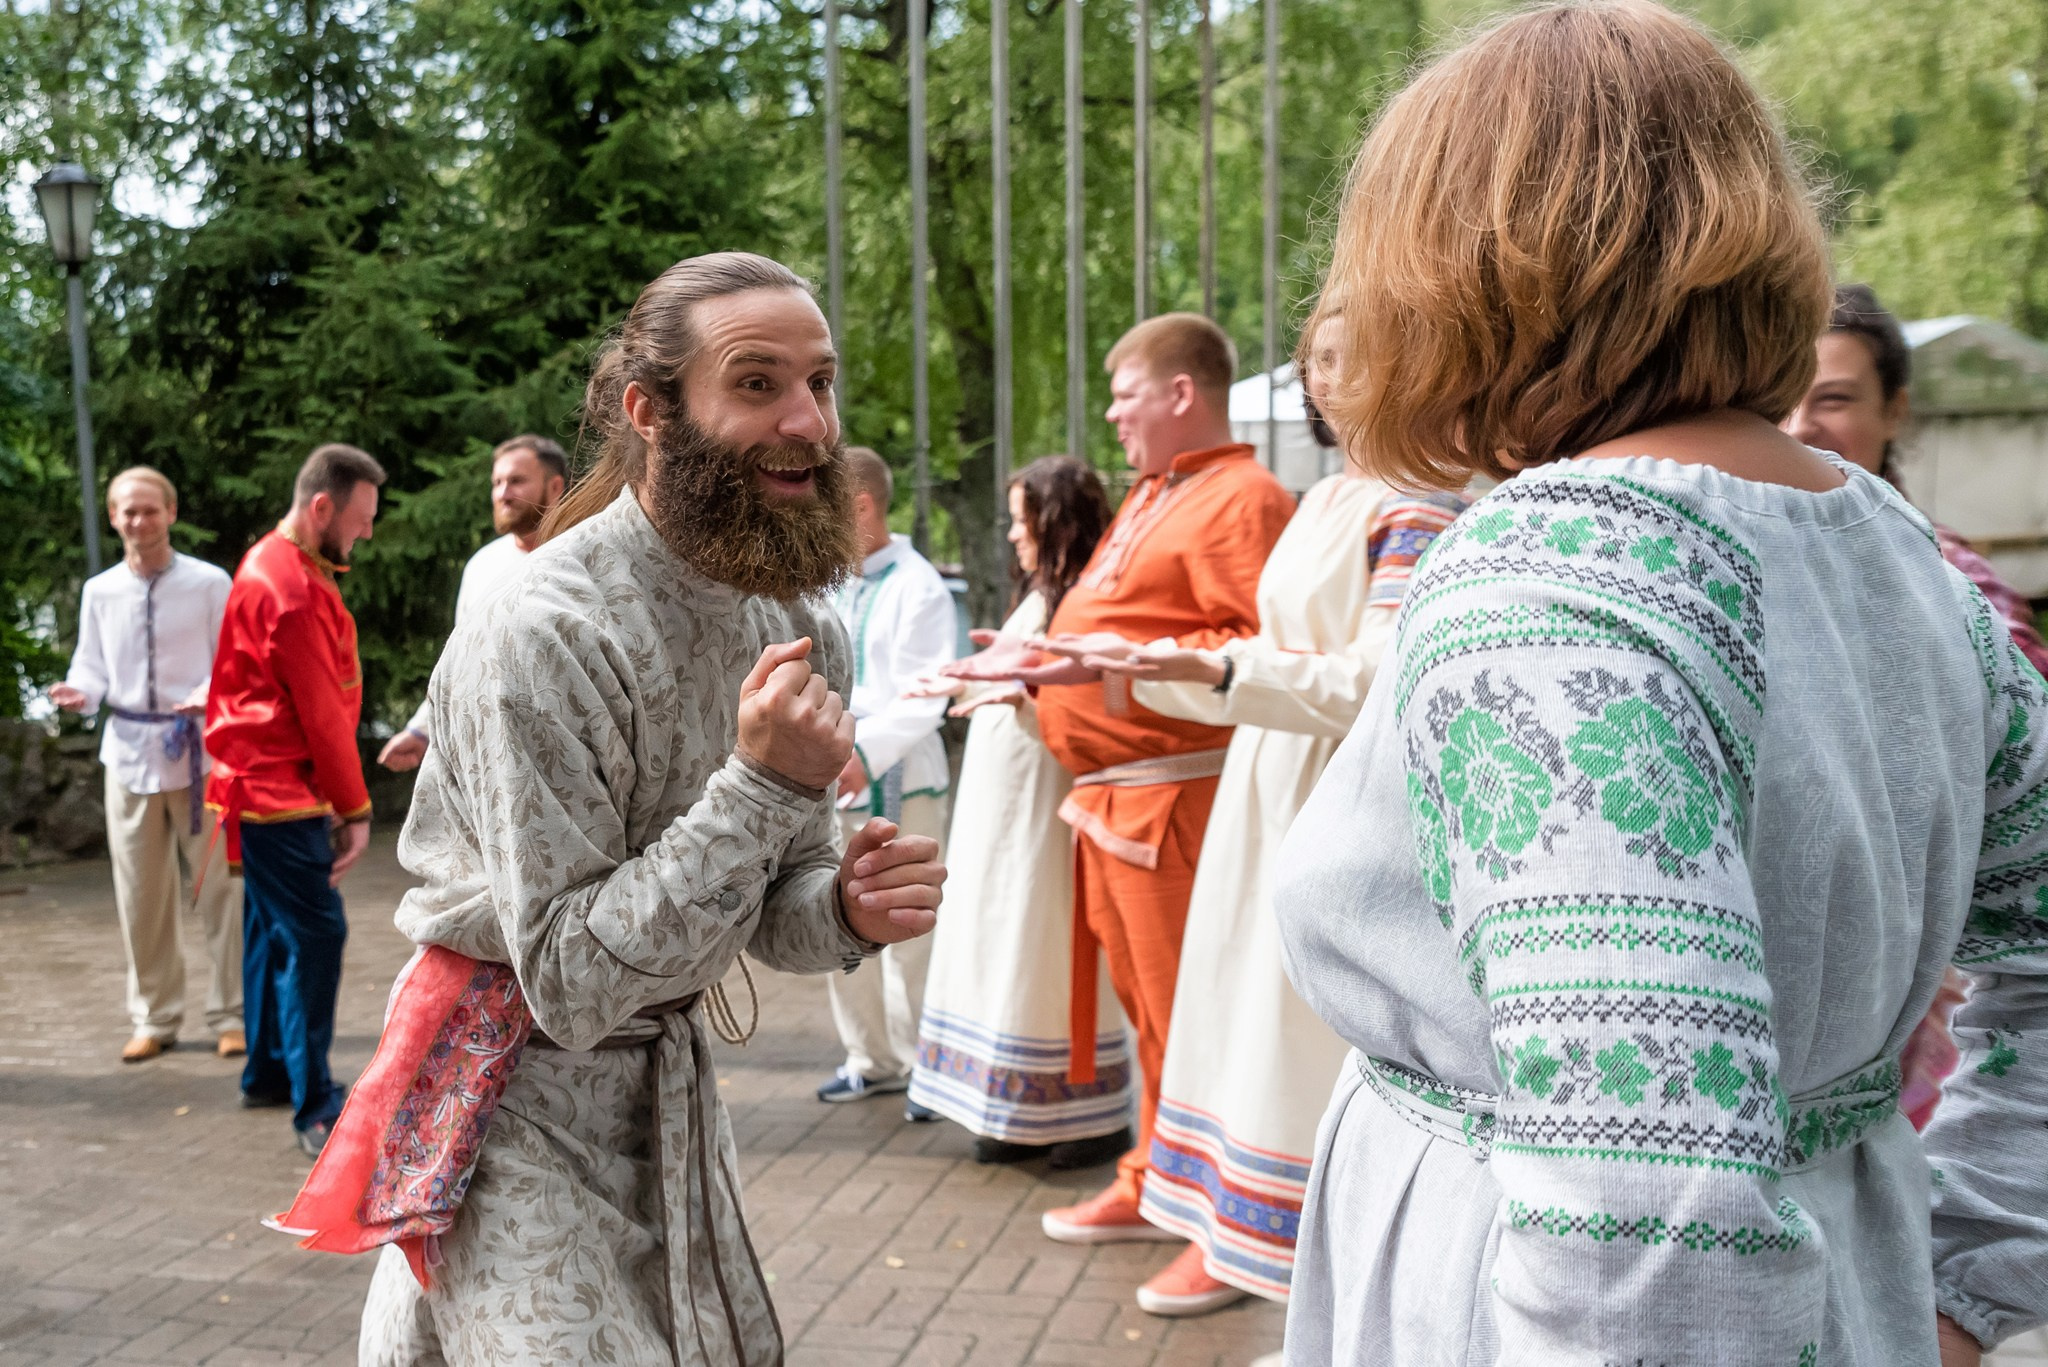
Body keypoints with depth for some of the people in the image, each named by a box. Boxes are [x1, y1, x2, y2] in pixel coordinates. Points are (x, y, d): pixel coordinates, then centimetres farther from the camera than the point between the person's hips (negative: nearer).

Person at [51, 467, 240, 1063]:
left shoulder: (209, 584, -3)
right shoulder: (99, 592, 5)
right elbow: (92, 668, 10)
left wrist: (212, 693, -22)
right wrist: (80, 692, -13)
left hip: (199, 752, -3)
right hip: (129, 752, 3)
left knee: (217, 888, 2)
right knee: (140, 896, 10)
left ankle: (231, 1016, 13)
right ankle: (153, 1019, 23)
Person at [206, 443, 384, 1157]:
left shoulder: (277, 566, 14)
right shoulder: (290, 588, -19)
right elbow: (321, 714, -17)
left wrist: (338, 800, 12)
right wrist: (354, 808, -10)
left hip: (272, 787, 11)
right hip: (278, 790, -11)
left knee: (277, 930, 17)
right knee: (315, 934, -10)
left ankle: (268, 1073, 28)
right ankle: (314, 1107, -7)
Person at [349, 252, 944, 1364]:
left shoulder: (803, 632, -2)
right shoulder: (541, 636, -25)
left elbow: (770, 917, 5)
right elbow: (569, 984, -25)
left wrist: (847, 911, -18)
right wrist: (760, 785, -31)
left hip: (670, 1082, 7)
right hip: (520, 1098, -7)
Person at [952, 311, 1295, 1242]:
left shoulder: (1240, 499, -13)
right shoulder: (1151, 497, 21)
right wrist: (1035, 659, 18)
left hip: (1172, 794, -10)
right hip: (1109, 794, 10)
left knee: (1182, 1006, -4)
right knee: (1145, 1000, 16)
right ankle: (1155, 1184, 28)